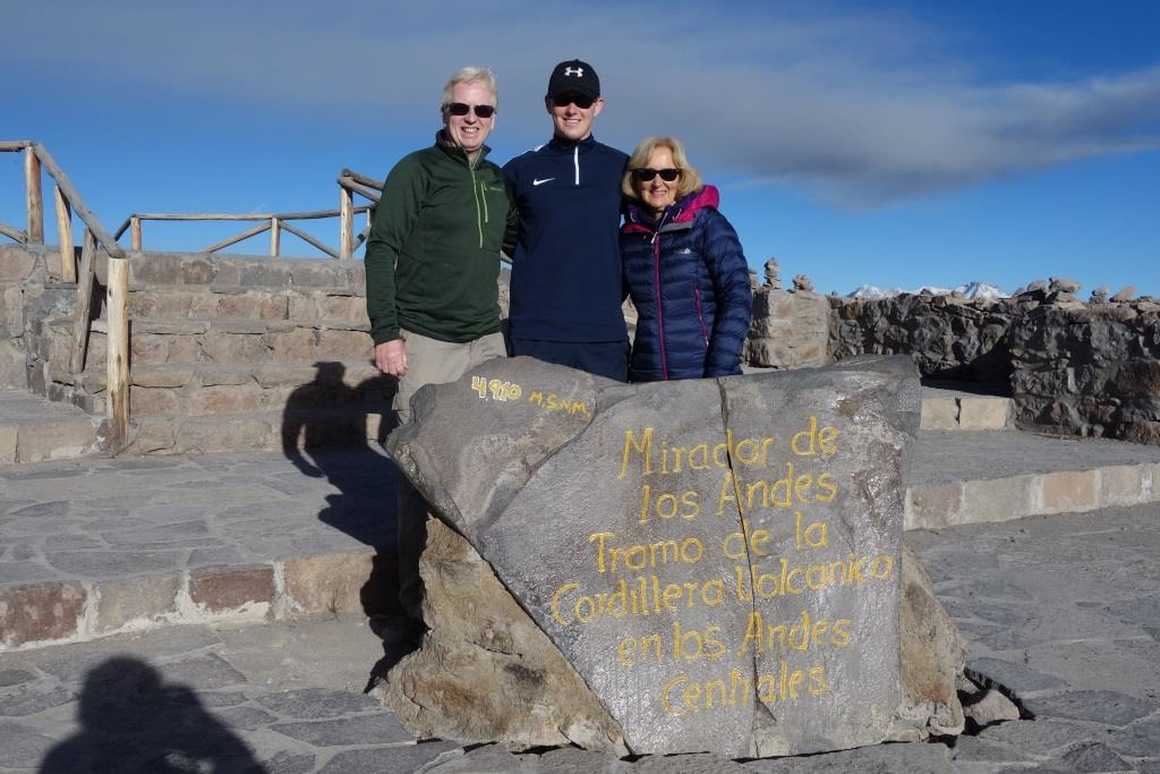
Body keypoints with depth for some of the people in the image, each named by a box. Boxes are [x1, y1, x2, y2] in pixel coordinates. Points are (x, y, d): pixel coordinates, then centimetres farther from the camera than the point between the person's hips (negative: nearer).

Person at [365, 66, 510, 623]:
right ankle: (416, 586, 9)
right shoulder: (415, 171, -1)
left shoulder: (499, 181, 14)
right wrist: (385, 333, -13)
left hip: (487, 341, 5)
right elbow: (381, 251, -6)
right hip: (426, 343, -5)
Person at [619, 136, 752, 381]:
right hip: (645, 378, 3)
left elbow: (737, 298, -6)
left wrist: (719, 372, -13)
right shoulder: (628, 235, 8)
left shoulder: (707, 223, -1)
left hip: (703, 375, -3)